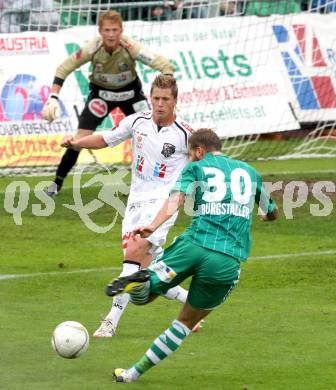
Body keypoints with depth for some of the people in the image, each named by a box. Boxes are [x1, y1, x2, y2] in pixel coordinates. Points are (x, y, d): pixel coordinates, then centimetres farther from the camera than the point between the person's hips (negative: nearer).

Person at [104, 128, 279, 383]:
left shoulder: (196, 168, 13)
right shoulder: (249, 171, 24)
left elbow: (177, 198, -9)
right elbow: (273, 214, 38)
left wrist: (154, 226, -23)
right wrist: (266, 214, 62)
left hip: (193, 244, -2)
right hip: (228, 261, 2)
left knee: (142, 297, 9)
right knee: (188, 321, 18)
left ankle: (140, 282, -29)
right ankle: (138, 371, 14)